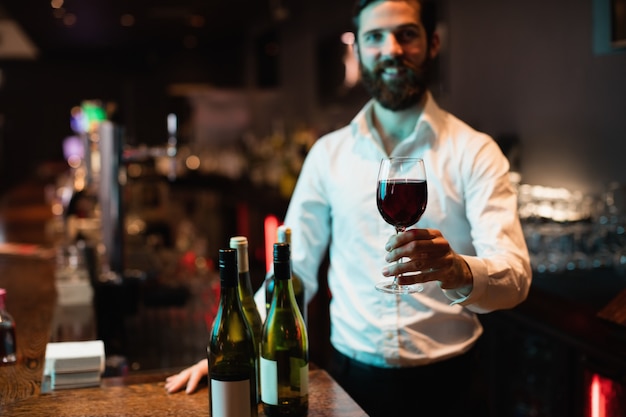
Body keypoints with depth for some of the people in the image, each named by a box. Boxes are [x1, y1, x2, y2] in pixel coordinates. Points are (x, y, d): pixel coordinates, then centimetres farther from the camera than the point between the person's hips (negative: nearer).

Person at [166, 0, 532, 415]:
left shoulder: (474, 151, -6)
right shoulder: (329, 152, 2)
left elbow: (515, 276, -16)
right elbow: (294, 269, 5)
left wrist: (458, 271, -38)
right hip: (351, 378, 2)